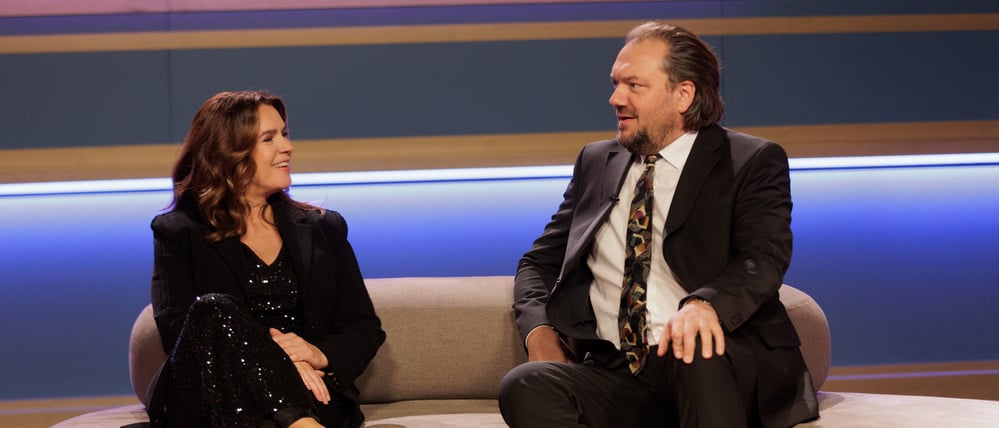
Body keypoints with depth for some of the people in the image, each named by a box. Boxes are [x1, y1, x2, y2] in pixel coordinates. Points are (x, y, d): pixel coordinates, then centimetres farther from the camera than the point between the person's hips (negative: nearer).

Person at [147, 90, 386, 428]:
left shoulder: (324, 228, 22)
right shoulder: (179, 233, 13)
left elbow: (366, 328, 16)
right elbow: (176, 330, -3)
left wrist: (321, 354, -9)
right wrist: (265, 360, -20)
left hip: (307, 398, 0)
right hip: (210, 398, 0)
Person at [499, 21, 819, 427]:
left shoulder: (752, 162, 6)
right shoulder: (595, 163, 21)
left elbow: (763, 260, -10)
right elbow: (539, 263, 23)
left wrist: (705, 304, -33)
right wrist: (539, 329, 0)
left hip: (725, 368, -4)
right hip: (614, 375, 4)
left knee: (697, 352, -40)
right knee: (525, 387, -28)